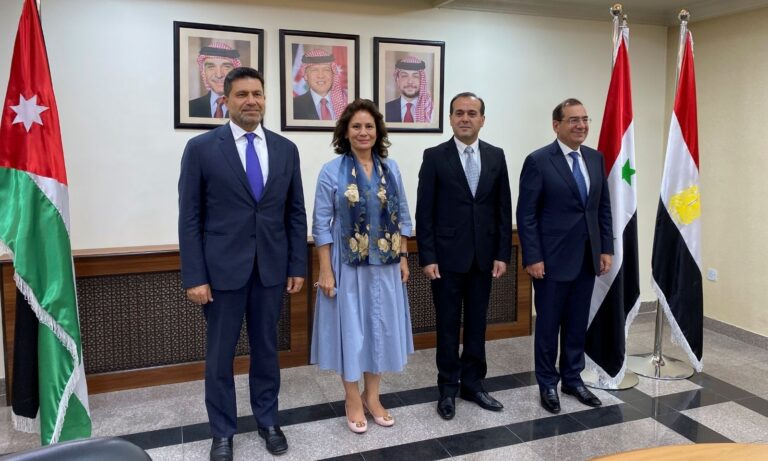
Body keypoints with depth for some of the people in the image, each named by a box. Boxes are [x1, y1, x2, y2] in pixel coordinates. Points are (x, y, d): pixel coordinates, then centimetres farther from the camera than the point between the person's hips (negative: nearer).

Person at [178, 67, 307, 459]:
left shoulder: (286, 149, 5)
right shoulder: (201, 148, -4)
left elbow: (296, 213, 7)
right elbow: (190, 217, -6)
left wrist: (297, 266, 4)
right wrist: (193, 276, -10)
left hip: (271, 268, 3)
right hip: (222, 269, -2)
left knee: (266, 349, 15)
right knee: (220, 355, 10)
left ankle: (268, 420, 34)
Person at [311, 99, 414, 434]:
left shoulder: (391, 169, 4)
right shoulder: (331, 171, -6)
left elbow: (402, 217, 10)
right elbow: (321, 225, -7)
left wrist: (403, 258, 5)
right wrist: (325, 271, -11)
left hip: (385, 266, 4)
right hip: (347, 266, -3)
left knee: (381, 326, 12)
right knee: (351, 327, 7)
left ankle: (372, 395, 29)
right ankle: (353, 399, 24)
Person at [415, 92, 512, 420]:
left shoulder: (496, 156, 6)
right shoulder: (435, 157, -4)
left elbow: (503, 209, 6)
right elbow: (424, 212, -6)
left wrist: (503, 254, 0)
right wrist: (427, 257, -11)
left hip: (484, 256, 3)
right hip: (447, 256, -3)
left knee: (477, 323, 13)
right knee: (448, 324, 7)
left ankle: (472, 383, 27)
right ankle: (448, 388, 21)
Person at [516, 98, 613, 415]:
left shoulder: (596, 159, 8)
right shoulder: (538, 161, -10)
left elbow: (604, 208, 12)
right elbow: (526, 214, -11)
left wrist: (606, 249, 7)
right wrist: (532, 257, -15)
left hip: (587, 258, 5)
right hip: (552, 259, -5)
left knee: (577, 324, 15)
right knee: (548, 325, 8)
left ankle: (573, 379, 31)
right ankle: (548, 384, 24)